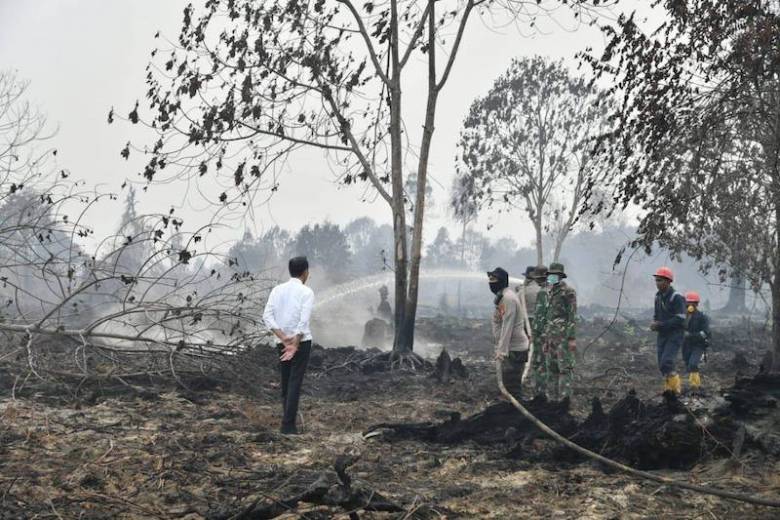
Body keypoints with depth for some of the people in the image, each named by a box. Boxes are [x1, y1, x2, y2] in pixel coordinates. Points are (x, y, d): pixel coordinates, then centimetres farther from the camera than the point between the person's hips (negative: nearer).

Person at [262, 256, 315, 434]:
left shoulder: (277, 289, 5)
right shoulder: (307, 292, -7)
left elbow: (267, 316, -4)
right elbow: (304, 321, -17)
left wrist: (284, 339, -9)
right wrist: (295, 344, -15)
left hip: (282, 342, 4)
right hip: (302, 341, -4)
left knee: (286, 381, 16)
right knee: (295, 382, -3)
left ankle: (288, 418, 22)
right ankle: (288, 425, -6)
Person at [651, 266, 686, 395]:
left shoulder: (676, 298, -14)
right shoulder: (658, 297, 9)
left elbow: (680, 320, -21)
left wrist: (660, 324, -22)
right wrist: (654, 324, -2)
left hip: (675, 335, -7)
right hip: (662, 335, 7)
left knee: (666, 362, -19)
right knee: (662, 365, 6)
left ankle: (675, 387, -4)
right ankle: (669, 386, 22)